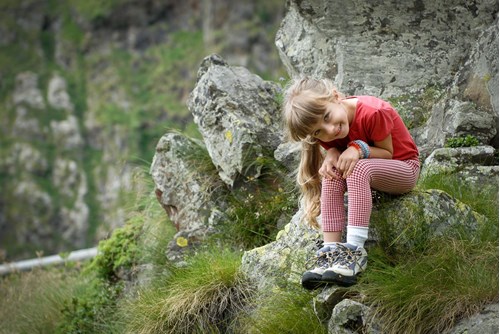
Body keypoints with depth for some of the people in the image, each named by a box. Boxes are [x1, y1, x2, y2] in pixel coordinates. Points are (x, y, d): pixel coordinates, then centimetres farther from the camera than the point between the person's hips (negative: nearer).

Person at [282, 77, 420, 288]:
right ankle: (332, 250, -30)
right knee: (332, 175, -25)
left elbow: (388, 153, -17)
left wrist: (359, 148, -34)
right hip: (364, 175, 6)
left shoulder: (373, 113, -29)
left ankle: (355, 249, -39)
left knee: (358, 169, -35)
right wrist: (332, 153, -23)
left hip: (404, 170, -6)